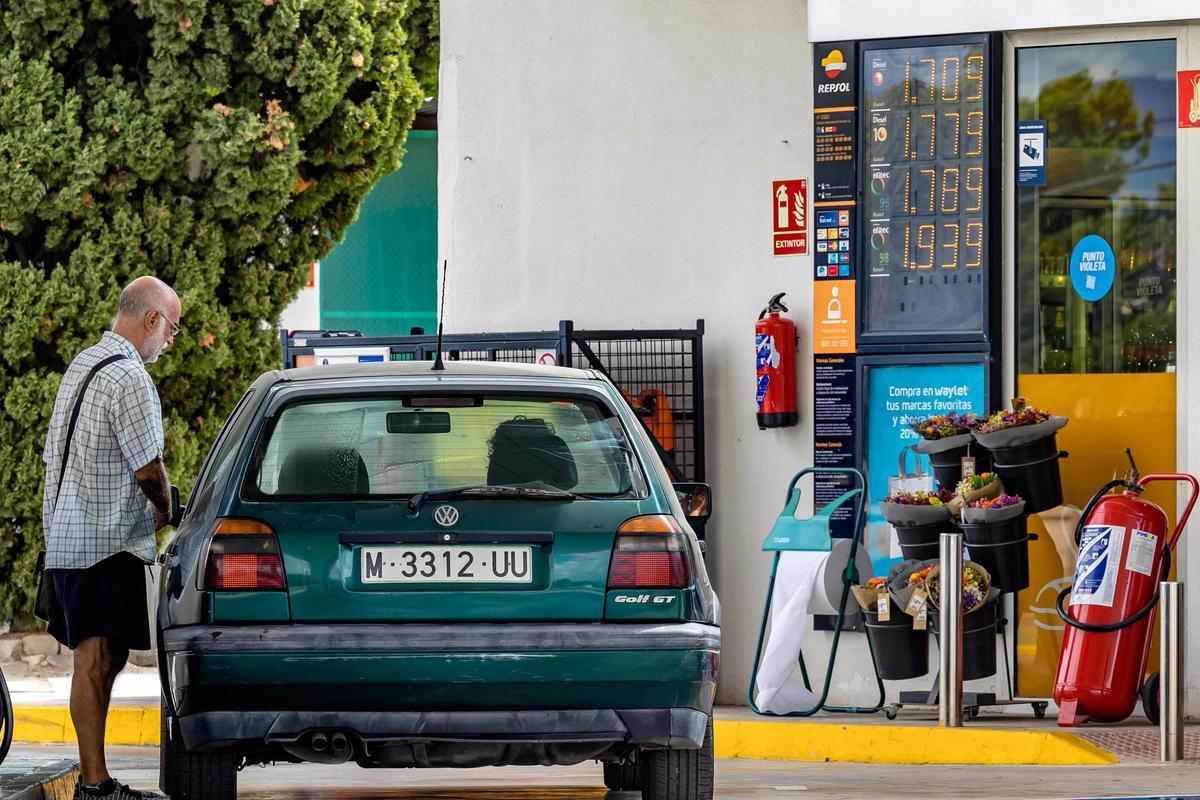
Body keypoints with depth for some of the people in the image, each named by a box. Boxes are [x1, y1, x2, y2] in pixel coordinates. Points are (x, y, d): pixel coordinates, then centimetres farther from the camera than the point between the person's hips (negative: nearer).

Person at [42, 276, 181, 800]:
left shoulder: (81, 367, 18)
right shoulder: (129, 378, -14)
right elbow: (148, 467, -15)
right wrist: (165, 512, 5)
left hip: (65, 536, 10)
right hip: (107, 541, -10)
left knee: (106, 658, 11)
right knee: (97, 660, -10)